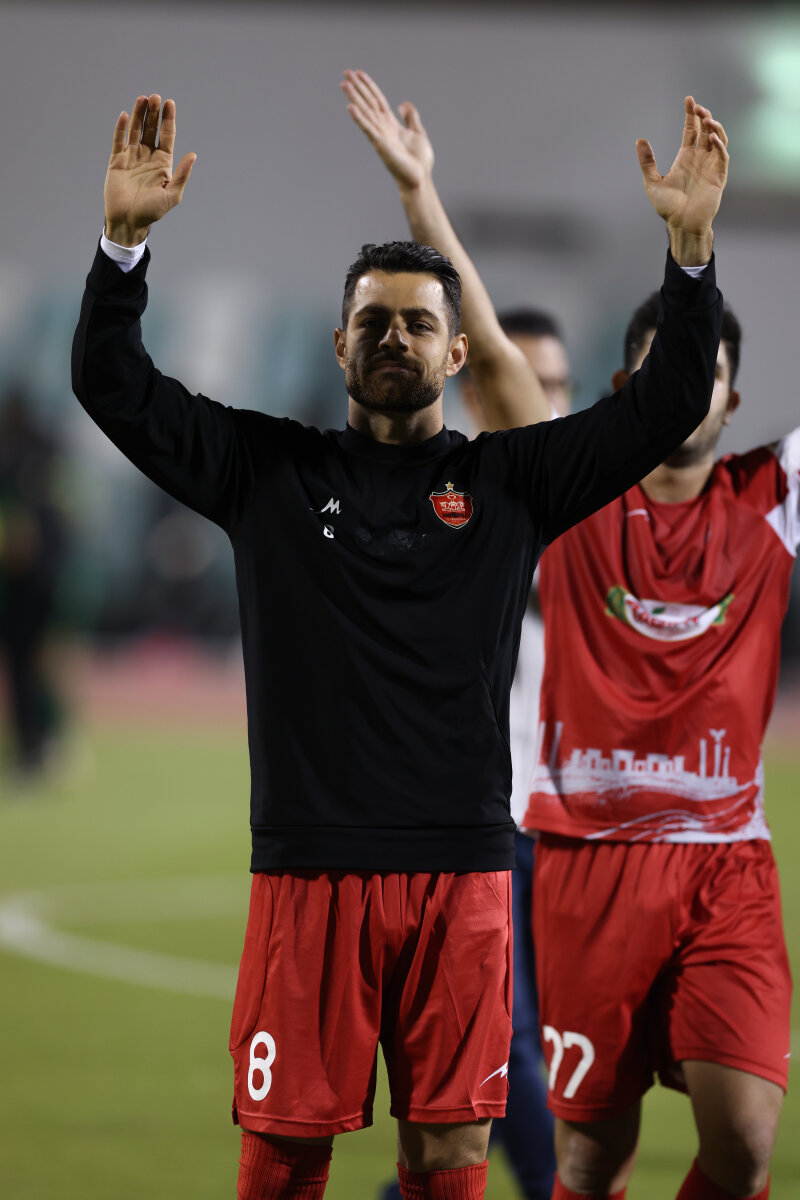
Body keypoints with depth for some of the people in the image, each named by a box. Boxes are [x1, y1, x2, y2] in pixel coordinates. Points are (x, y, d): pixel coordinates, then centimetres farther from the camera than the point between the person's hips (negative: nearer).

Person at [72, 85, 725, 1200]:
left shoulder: (508, 479, 10)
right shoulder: (268, 469, 9)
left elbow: (665, 406, 4)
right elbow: (116, 388, 3)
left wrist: (692, 246, -8)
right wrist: (126, 238, -11)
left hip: (460, 867, 1)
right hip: (309, 862, 0)